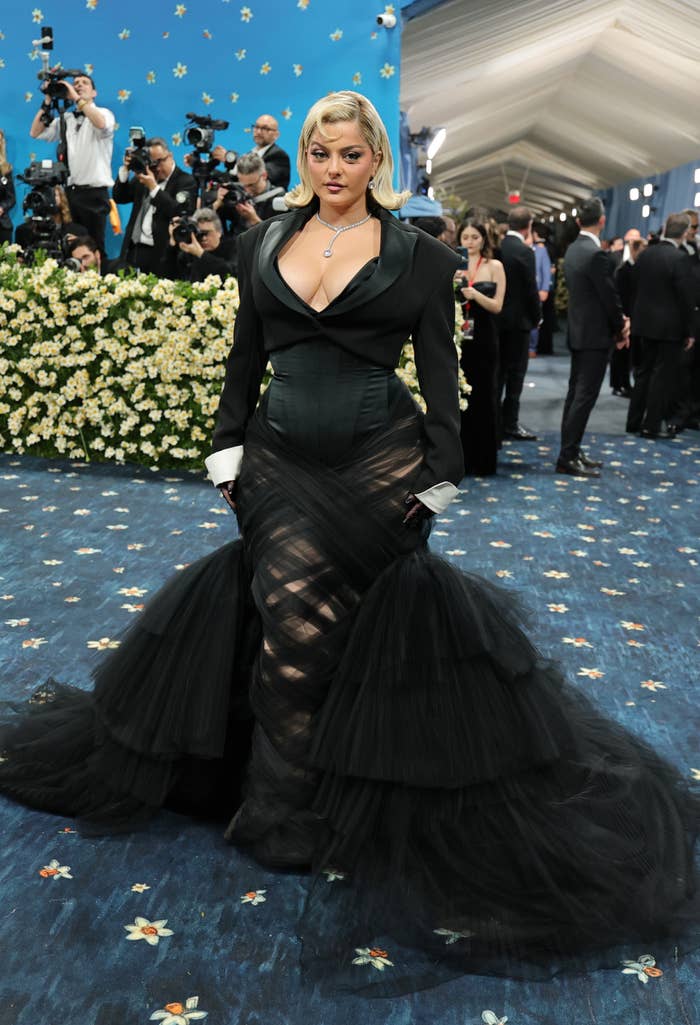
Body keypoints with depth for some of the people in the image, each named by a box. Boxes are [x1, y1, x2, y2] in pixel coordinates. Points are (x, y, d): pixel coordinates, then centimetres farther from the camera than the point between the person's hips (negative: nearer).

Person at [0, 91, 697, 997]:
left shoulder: (418, 256, 0)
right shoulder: (264, 243, 9)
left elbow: (441, 377, 0)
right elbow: (244, 360, 12)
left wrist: (438, 477, -4)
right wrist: (228, 449, 8)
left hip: (377, 464, -3)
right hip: (281, 461, 3)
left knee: (300, 622, -4)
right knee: (292, 621, 2)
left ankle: (283, 802, 20)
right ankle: (291, 807, 26)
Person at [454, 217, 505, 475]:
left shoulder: (494, 266, 3)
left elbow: (496, 306, -4)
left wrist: (475, 294, -19)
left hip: (483, 338, -1)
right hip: (457, 337, 1)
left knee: (482, 396, 3)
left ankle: (482, 459, 12)